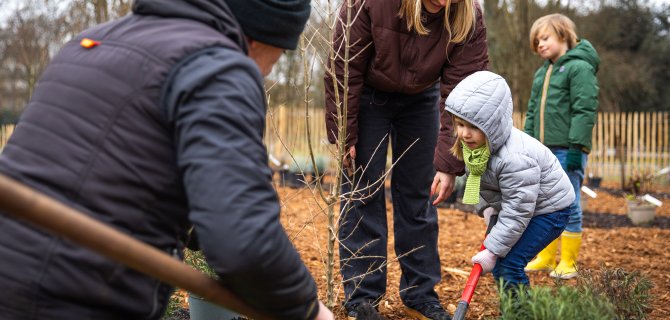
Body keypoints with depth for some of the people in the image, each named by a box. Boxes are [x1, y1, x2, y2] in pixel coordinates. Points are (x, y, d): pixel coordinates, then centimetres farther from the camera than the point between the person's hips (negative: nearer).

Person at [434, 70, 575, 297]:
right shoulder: (472, 144, -12)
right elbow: (476, 180, 9)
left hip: (547, 209, -9)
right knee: (497, 261, 8)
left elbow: (517, 212, -32)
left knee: (508, 263, -17)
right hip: (512, 204, 9)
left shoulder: (514, 159, -37)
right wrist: (487, 206, -6)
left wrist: (492, 250, -29)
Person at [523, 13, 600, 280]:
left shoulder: (580, 68, -8)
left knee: (569, 206, 0)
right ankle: (546, 258, 23)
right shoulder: (541, 73, 17)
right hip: (543, 150, 8)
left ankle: (568, 262, 9)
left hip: (567, 150, -8)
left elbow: (585, 111, -14)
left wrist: (577, 147, -19)